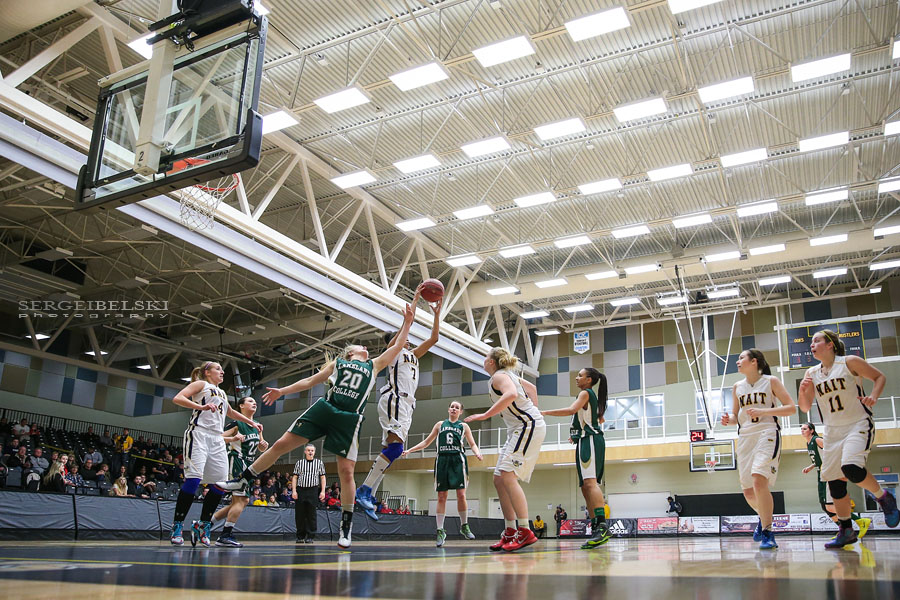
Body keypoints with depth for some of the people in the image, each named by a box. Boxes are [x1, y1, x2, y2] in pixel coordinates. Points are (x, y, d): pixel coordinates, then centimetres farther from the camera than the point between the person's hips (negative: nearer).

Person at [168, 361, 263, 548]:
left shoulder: (222, 393, 28)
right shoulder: (201, 384, 8)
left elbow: (230, 412, 45)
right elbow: (177, 398, -7)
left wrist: (251, 422, 47)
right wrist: (201, 406, -20)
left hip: (217, 439, 7)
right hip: (199, 433, -7)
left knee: (222, 482, -3)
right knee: (194, 477, -17)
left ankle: (202, 525, 5)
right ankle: (177, 526, -9)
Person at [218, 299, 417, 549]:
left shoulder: (374, 365, 21)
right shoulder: (337, 363, 21)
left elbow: (397, 346, 19)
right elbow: (310, 381, 22)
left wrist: (407, 321, 16)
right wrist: (282, 391, 17)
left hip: (349, 420, -1)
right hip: (324, 408, 1)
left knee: (346, 471, -7)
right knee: (280, 445, -4)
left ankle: (346, 526, 5)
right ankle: (242, 480, 13)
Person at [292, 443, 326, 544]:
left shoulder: (319, 463, 9)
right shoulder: (299, 463, 11)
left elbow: (322, 478, 8)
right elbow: (295, 477, 9)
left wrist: (323, 491, -1)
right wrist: (294, 491, -1)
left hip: (313, 491, -1)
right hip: (300, 490, 1)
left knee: (311, 515, -3)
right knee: (299, 515, 2)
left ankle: (310, 536, 3)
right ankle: (300, 536, 12)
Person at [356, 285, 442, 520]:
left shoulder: (413, 354, 28)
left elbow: (433, 338, 25)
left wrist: (437, 313, 19)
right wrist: (416, 298, -2)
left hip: (406, 404, 9)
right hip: (393, 399, -9)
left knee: (391, 450, 3)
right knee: (396, 445, -24)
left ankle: (368, 496, 2)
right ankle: (365, 490, -24)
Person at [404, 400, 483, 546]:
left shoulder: (464, 426, 13)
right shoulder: (440, 424, 16)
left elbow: (472, 444, 10)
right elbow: (426, 442, 20)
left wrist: (477, 453, -12)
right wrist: (409, 450, 14)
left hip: (458, 460, -1)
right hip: (442, 460, 1)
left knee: (461, 494, -8)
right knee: (441, 497, -2)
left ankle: (464, 526, 10)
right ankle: (440, 531, 2)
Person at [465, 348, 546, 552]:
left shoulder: (498, 376, -9)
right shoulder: (508, 375, 20)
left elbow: (511, 394, -30)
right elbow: (532, 387, 32)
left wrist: (485, 415, -27)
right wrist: (533, 411, 27)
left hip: (528, 426, -10)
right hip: (520, 428, 10)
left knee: (507, 475, -20)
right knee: (499, 479, 7)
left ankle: (525, 532, -21)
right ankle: (511, 532, 10)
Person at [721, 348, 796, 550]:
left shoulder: (771, 381, 1)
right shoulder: (738, 387, 15)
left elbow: (791, 408, -4)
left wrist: (763, 411, -17)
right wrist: (728, 419, -3)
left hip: (767, 433, -5)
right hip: (745, 437, 6)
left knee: (759, 480, -24)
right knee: (748, 491, 5)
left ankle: (767, 533, -14)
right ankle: (764, 517, 36)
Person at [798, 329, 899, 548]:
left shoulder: (850, 362, -6)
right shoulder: (812, 373, 6)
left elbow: (879, 376, 3)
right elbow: (805, 407, 8)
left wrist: (873, 396, -15)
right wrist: (803, 391, -12)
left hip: (858, 425, -5)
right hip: (832, 431, 5)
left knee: (851, 468, -27)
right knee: (834, 479, 3)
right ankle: (846, 531, 15)